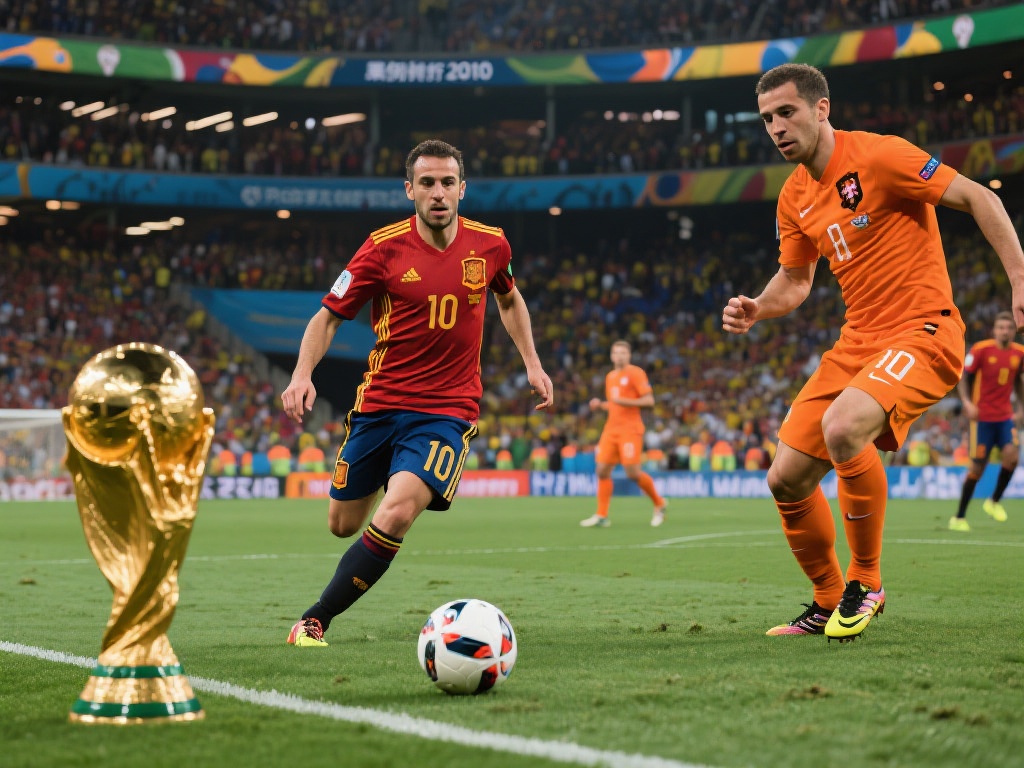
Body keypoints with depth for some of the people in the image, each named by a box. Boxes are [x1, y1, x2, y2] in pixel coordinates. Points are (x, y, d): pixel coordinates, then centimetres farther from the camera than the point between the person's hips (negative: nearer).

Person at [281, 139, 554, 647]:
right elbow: (329, 316, -1)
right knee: (343, 524, 11)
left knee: (395, 516, -24)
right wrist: (302, 373, -18)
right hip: (378, 404, 1)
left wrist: (532, 365, 15)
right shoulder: (384, 248, -7)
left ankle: (315, 620, -12)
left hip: (447, 410, -1)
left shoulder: (490, 244, 0)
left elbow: (509, 299, 22)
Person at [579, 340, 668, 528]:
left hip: (630, 429, -7)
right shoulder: (610, 377, 17)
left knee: (633, 473, -11)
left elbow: (649, 400, -12)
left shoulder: (635, 373, -5)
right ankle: (601, 516, 0)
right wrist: (600, 405, 8)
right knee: (602, 470, -2)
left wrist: (623, 401, -20)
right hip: (611, 428, 7)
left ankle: (659, 505, 11)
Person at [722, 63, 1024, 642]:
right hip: (858, 342, 8)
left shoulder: (878, 156, -13)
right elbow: (795, 280, 22)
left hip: (923, 333, -8)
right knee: (786, 480, 1)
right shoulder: (795, 197, 10)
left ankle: (867, 583, -13)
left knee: (843, 428, -34)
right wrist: (756, 310, 0)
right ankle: (829, 604, 24)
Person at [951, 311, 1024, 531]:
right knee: (978, 465, -3)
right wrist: (966, 401, -19)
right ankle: (959, 517, 11)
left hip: (1005, 416, 4)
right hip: (983, 416, -4)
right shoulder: (981, 349, -9)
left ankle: (994, 502, 5)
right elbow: (963, 377, -5)